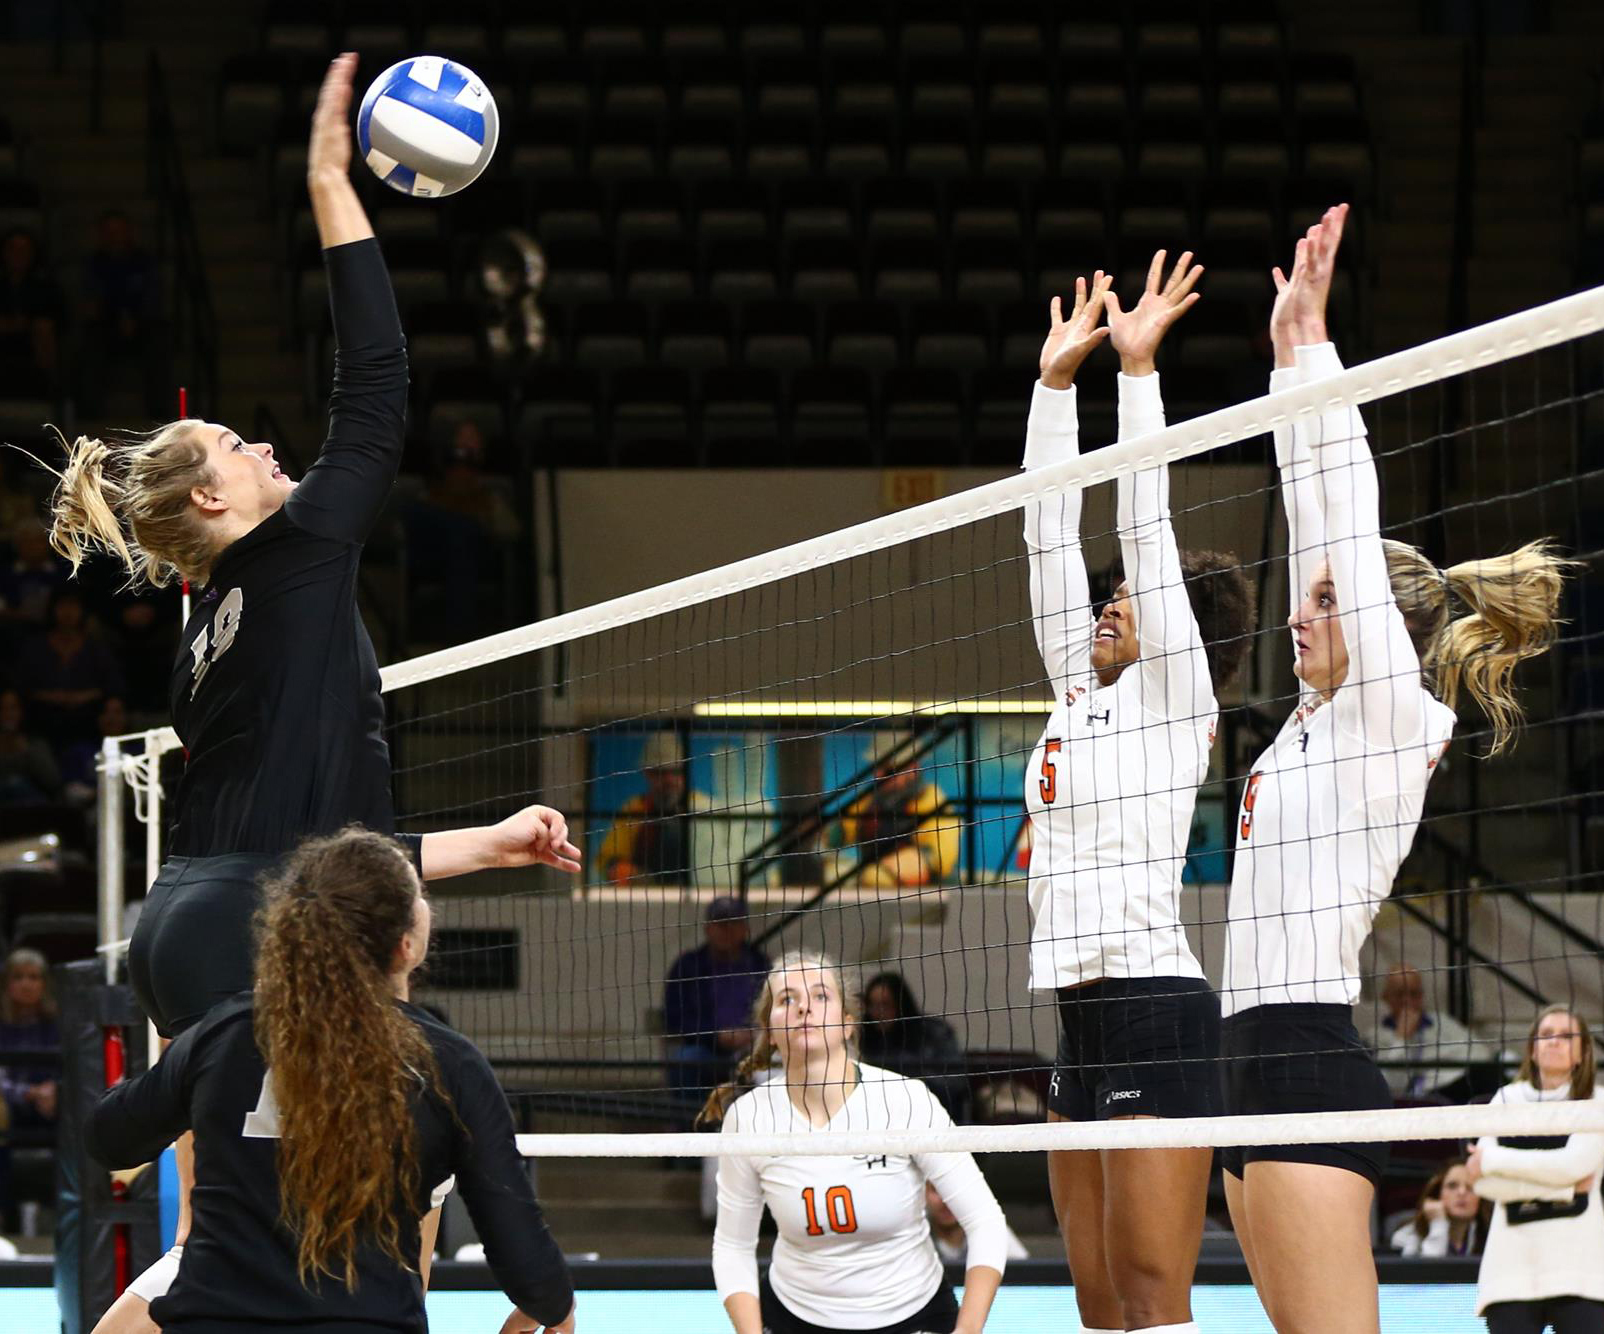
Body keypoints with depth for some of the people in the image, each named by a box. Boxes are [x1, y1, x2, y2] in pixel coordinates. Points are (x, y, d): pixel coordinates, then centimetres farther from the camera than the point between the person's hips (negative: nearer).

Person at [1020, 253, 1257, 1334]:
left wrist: (1138, 364, -6)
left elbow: (1145, 525, -8)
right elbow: (1052, 533, 19)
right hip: (1085, 1016, 9)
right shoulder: (1082, 688, 19)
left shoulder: (1173, 694, -1)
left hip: (1154, 1005, -9)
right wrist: (1057, 379, 19)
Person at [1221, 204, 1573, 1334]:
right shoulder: (1326, 719, 17)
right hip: (1261, 1060, 10)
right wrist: (1291, 362, 23)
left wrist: (1309, 343, -4)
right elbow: (1320, 524, 21)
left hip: (1309, 1060, -10)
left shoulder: (1394, 714, -5)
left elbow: (1351, 525, -8)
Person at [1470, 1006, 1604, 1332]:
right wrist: (1564, 1188, -8)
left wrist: (1493, 1160, -4)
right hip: (1512, 1265, 2)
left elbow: (1574, 1164, -10)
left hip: (1577, 1266, -2)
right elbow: (1482, 1182, 2)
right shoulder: (1506, 1100, 14)